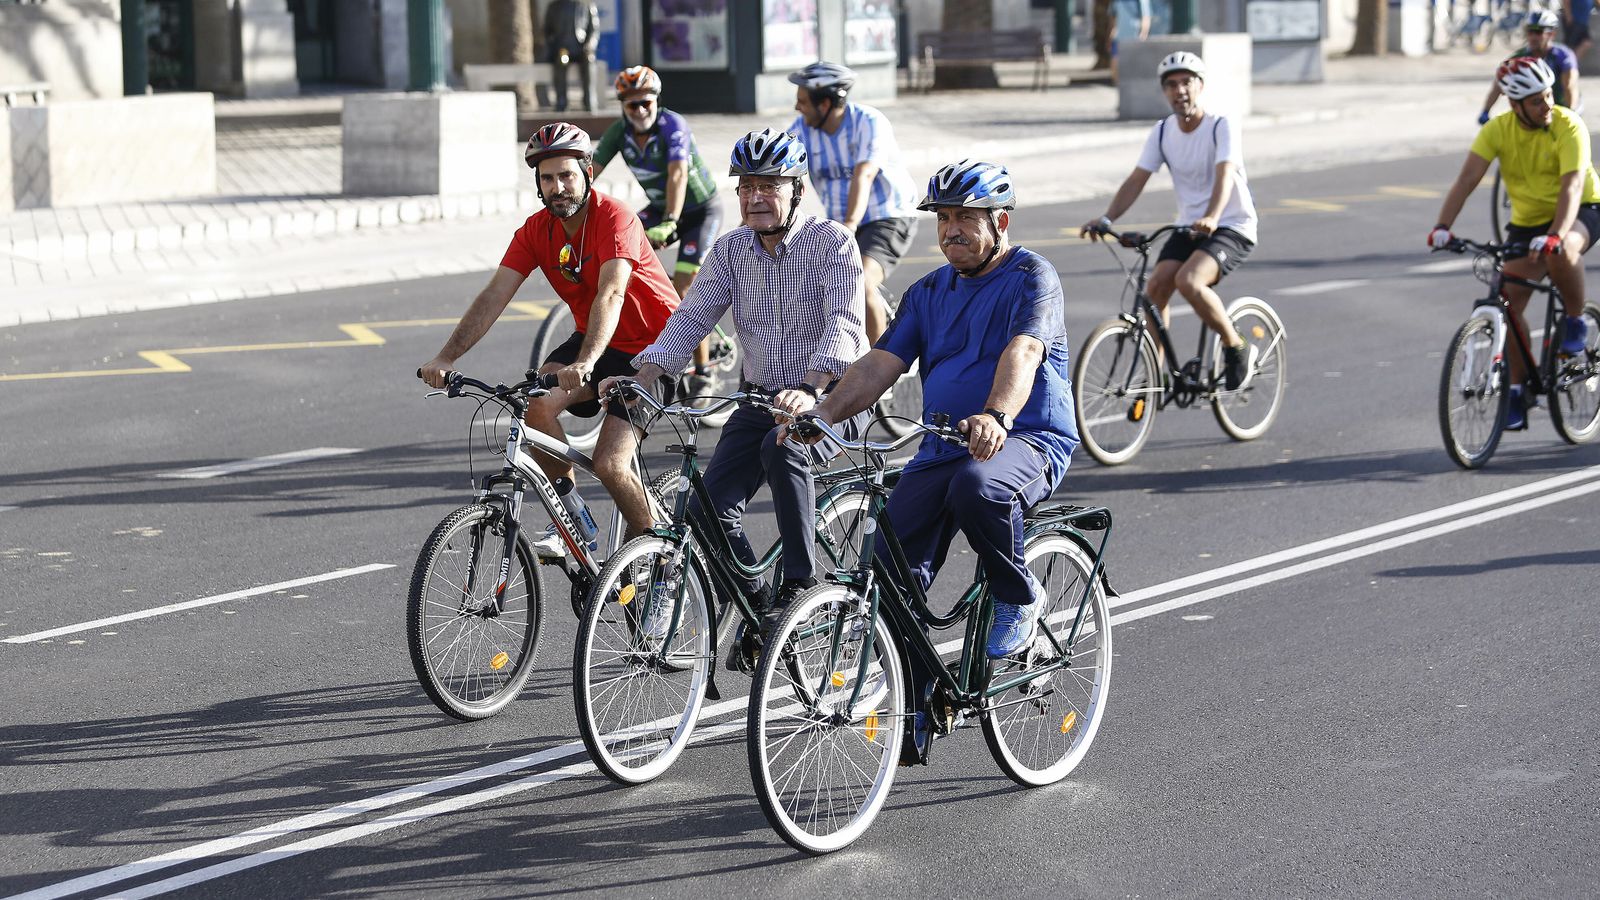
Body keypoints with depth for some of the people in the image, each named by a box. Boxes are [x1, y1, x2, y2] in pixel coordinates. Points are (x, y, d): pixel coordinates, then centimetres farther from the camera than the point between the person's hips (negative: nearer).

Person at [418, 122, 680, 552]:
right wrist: (446, 357, -26)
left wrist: (586, 362, -53)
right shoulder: (536, 230, -6)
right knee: (538, 404, -24)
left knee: (609, 464, -18)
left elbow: (611, 294, -38)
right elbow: (494, 295, -13)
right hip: (593, 342, 5)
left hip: (650, 347, -5)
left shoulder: (615, 218, -23)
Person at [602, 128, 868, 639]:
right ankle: (755, 607, 10)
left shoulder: (832, 242, -13)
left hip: (831, 398, -5)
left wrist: (809, 390, -42)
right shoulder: (731, 250, 4)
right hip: (761, 398, 5)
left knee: (780, 446, -36)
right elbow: (692, 318, -2)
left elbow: (843, 326, -25)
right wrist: (640, 377, -18)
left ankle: (801, 581, -21)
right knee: (711, 506, -12)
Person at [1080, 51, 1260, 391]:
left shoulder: (1222, 126, -15)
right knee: (1156, 286, -16)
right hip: (1189, 226, 6)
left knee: (1188, 280, -30)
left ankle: (1237, 350, -9)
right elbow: (1136, 180, -4)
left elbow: (1225, 174, -31)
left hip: (1232, 227, -6)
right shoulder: (1163, 132, 1)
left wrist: (1211, 218, -49)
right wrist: (1106, 219, -19)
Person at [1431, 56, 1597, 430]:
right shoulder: (1498, 130, -14)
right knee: (1509, 300, -9)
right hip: (1527, 219, 4)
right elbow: (1466, 180, -22)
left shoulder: (1569, 127, -24)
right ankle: (1518, 388, 5)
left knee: (1560, 253, -38)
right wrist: (1443, 226, -38)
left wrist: (1554, 236, -51)